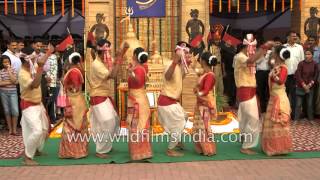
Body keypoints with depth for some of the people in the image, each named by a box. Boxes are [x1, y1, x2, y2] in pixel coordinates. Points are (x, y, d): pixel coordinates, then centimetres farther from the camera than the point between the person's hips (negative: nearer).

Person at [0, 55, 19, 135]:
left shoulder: (13, 70, 1)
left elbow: (14, 81, -13)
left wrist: (9, 71, -13)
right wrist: (10, 82, -11)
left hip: (13, 92, 0)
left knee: (15, 111, -8)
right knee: (7, 111, 7)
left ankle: (14, 129, 2)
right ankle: (10, 129, 16)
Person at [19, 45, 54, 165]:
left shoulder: (32, 68, -2)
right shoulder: (23, 74, -27)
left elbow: (41, 63, 21)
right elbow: (35, 85, -43)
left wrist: (49, 52, 27)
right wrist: (40, 69, -47)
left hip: (38, 104, 9)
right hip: (29, 106, -9)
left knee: (44, 129, 20)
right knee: (37, 131, -20)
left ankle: (37, 150, 39)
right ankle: (27, 157, -6)